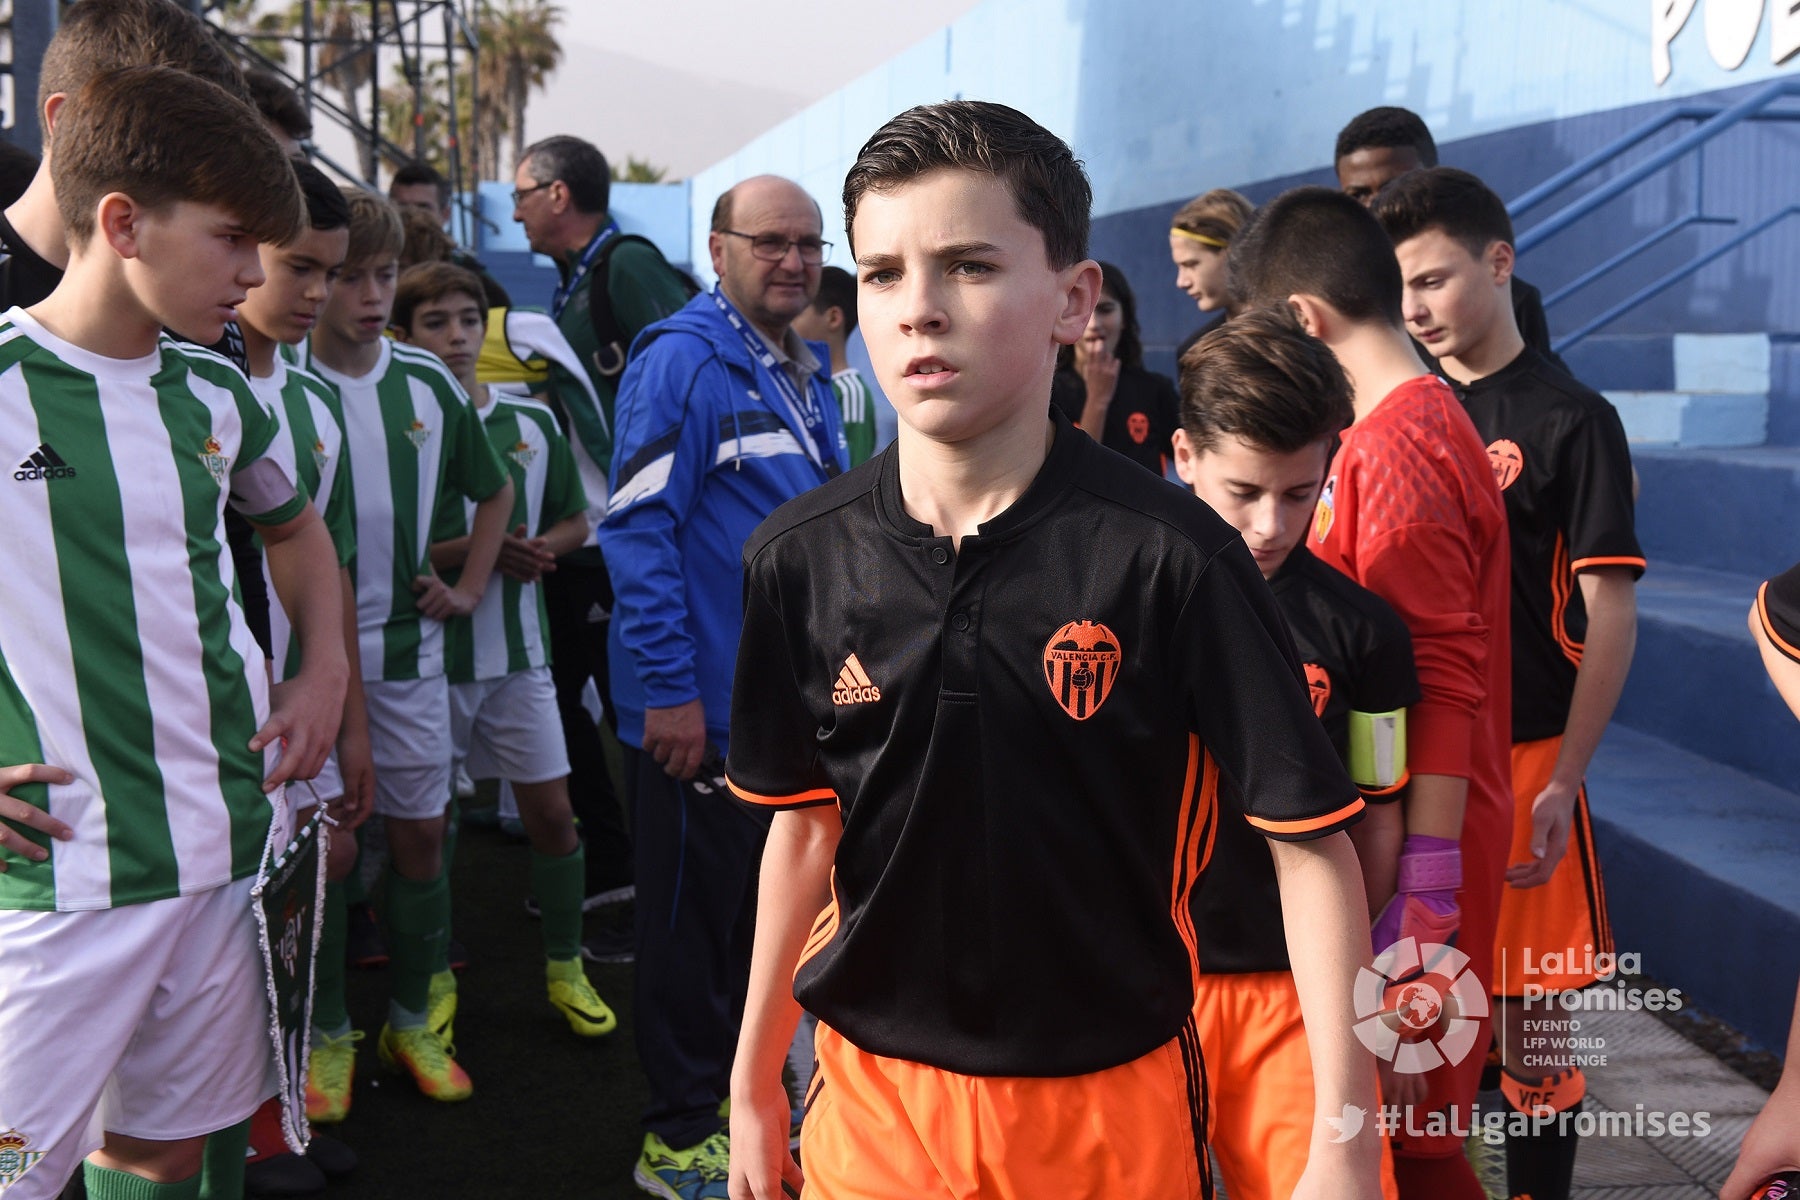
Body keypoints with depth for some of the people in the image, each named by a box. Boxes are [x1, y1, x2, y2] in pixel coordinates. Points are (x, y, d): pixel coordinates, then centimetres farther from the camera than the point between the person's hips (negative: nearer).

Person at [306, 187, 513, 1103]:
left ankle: (414, 1021, 24)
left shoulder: (429, 384, 5)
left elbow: (493, 489, 20)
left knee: (421, 831, 9)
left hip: (407, 645, 4)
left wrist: (469, 587, 12)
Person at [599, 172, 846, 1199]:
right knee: (694, 914, 4)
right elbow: (638, 527, -18)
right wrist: (669, 690, -22)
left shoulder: (809, 376, 13)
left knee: (764, 907, 18)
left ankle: (739, 1095, 35)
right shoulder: (684, 360, -14)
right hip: (704, 708, -8)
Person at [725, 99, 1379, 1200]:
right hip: (871, 1100, 2)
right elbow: (807, 822, 7)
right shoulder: (800, 558, -5)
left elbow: (1310, 840, -12)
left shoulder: (1168, 553, -15)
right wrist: (755, 1082, 12)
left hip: (1113, 1106, -2)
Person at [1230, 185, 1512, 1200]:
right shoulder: (1430, 419, 12)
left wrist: (1422, 897, -23)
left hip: (1409, 838, -9)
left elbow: (1443, 683, -22)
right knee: (1403, 1110, 18)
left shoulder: (1394, 448, -18)